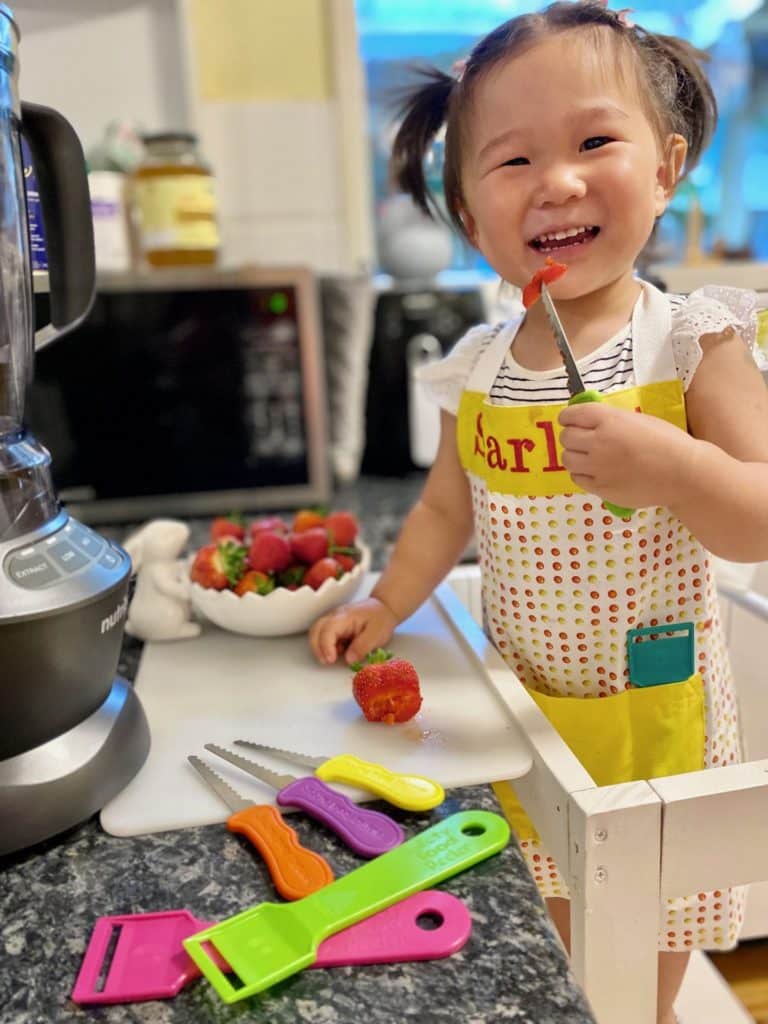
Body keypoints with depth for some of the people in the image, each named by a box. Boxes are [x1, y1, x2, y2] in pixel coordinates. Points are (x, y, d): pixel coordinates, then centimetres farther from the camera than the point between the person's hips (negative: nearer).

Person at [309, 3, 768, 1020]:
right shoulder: (477, 368, -4)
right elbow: (449, 504, 10)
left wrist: (669, 466, -35)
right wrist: (385, 605, 2)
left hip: (654, 709, -3)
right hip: (527, 708, 4)